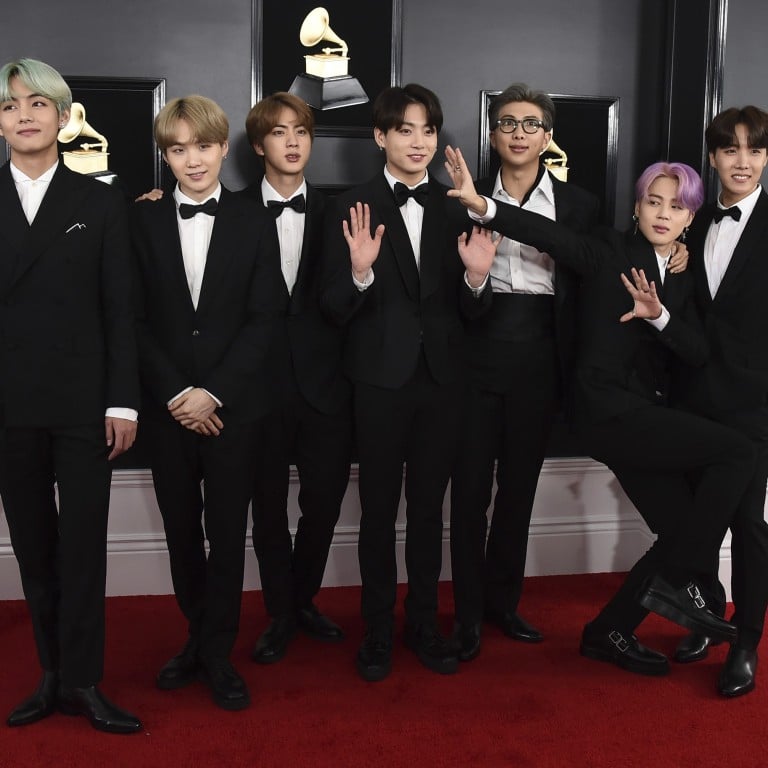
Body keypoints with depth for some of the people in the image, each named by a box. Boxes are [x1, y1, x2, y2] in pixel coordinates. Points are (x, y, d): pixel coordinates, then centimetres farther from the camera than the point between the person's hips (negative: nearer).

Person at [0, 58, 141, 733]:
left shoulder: (100, 203, 3)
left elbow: (120, 309, 0)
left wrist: (123, 401, -5)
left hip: (82, 402, -1)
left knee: (83, 545, 2)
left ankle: (82, 682, 12)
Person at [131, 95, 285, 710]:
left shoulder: (254, 223, 1)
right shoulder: (143, 222, 3)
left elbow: (264, 320, -4)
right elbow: (137, 321, 0)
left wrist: (212, 392, -12)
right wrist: (176, 395, -9)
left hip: (233, 403, -1)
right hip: (167, 404, 2)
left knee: (228, 532, 4)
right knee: (181, 529, 11)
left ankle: (217, 655, 18)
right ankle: (199, 636, 29)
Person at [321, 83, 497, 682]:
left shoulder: (455, 207, 4)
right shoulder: (355, 208, -4)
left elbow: (466, 308, 4)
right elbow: (336, 309, -7)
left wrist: (476, 277, -17)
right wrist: (359, 271, -26)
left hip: (441, 375, 3)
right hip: (381, 378, -2)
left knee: (429, 504, 13)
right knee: (379, 507, 7)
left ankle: (425, 623, 27)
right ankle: (379, 629, 22)